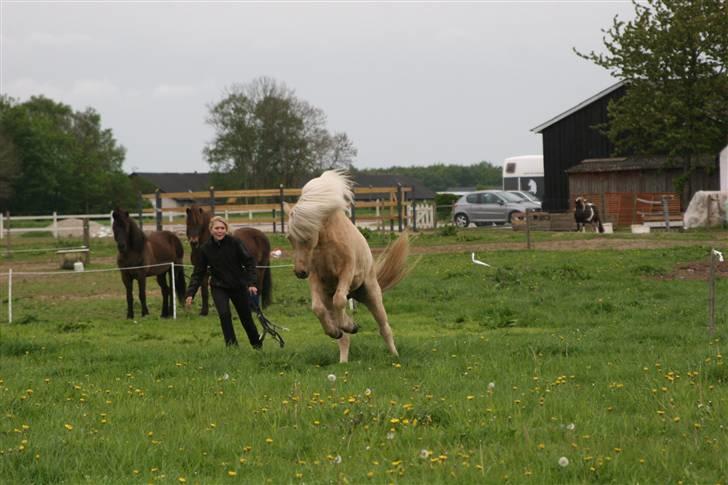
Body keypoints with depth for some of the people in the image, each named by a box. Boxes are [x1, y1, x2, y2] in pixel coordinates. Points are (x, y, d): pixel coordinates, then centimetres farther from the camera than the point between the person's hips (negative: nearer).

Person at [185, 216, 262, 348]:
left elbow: (249, 262, -10)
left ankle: (257, 345, 31)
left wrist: (252, 283, -21)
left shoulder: (235, 243, -13)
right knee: (224, 314, -22)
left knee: (246, 317, 10)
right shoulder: (205, 249, -7)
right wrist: (190, 293, -10)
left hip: (239, 286, -1)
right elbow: (198, 273, -2)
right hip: (219, 287, 1)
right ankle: (232, 345, -12)